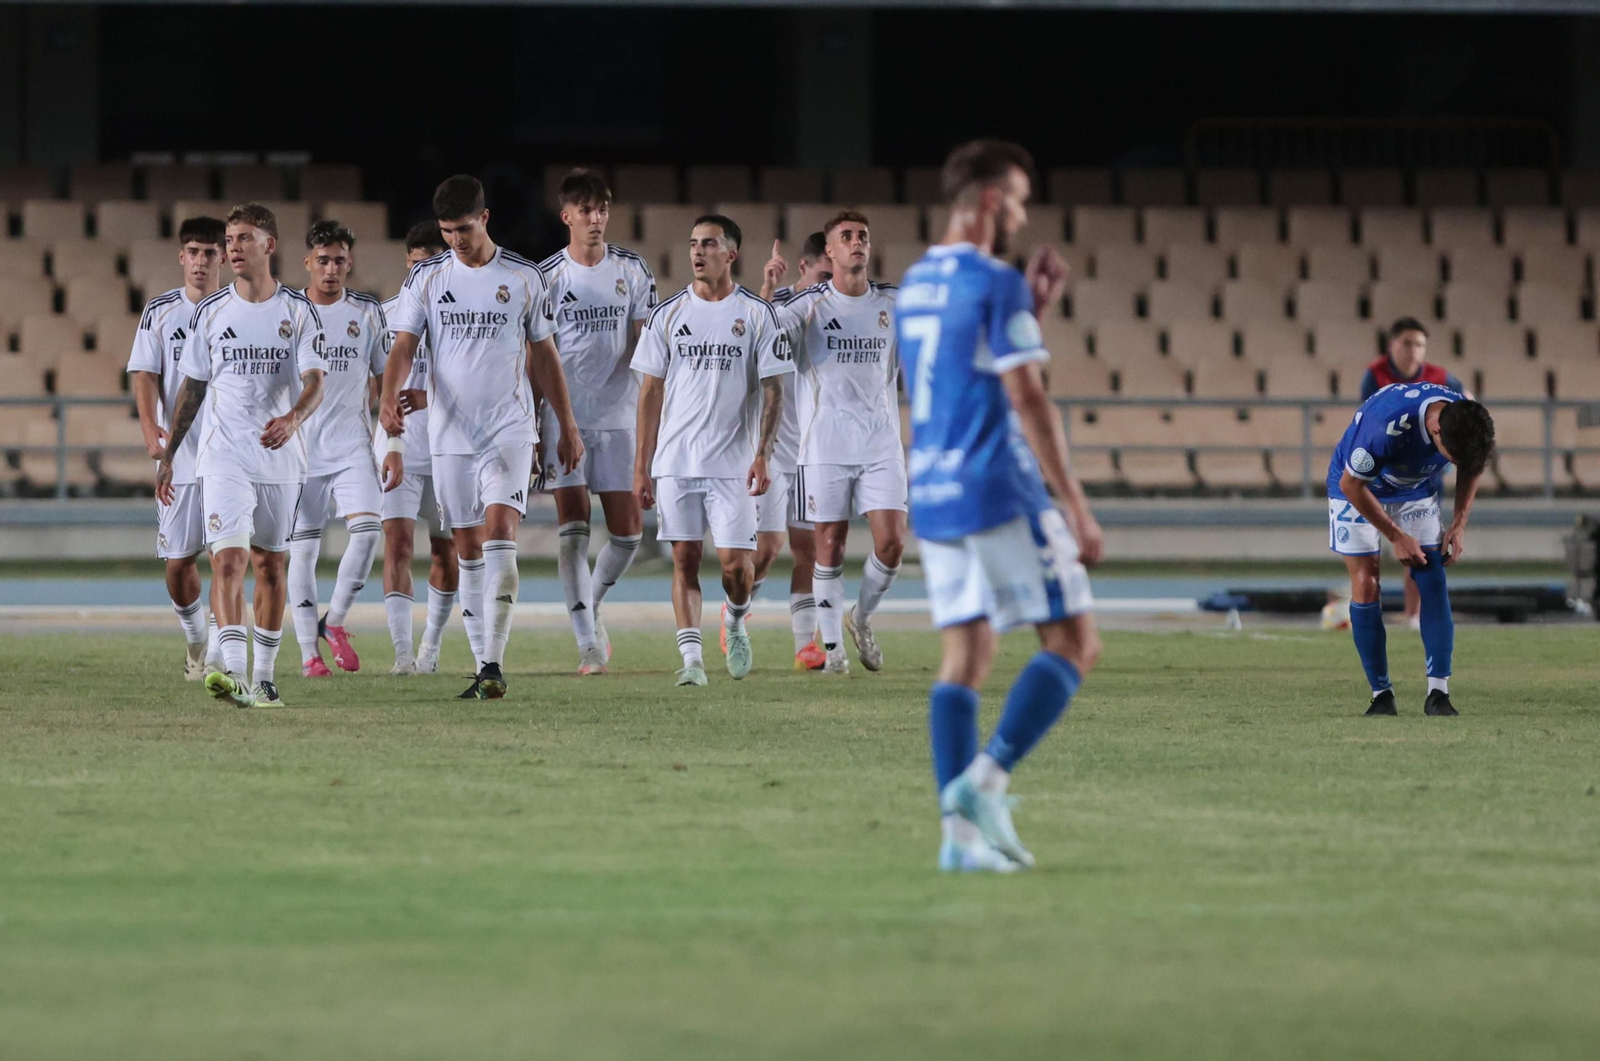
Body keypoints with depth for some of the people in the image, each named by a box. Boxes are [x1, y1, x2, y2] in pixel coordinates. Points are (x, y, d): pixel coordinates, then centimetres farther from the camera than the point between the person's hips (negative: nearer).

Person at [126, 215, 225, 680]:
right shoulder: (160, 311, 4)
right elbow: (145, 374, -2)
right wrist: (150, 427, -18)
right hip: (178, 454, 1)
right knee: (178, 562, 5)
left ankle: (218, 654, -11)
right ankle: (194, 638, 29)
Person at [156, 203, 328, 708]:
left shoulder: (299, 311, 0)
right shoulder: (210, 312, 4)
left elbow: (315, 382, -9)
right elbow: (192, 388, 13)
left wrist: (293, 418, -30)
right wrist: (167, 455, 13)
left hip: (280, 455, 1)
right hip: (223, 456, -1)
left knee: (269, 564, 9)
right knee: (228, 559, -17)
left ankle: (264, 676, 20)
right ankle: (232, 672, -29)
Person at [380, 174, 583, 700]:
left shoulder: (523, 277, 2)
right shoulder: (426, 277, 3)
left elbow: (544, 354, 10)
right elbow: (404, 346, -3)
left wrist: (567, 428, 12)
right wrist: (390, 398, -23)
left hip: (509, 429, -2)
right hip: (449, 433, 2)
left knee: (499, 532, -19)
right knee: (468, 548, 6)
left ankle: (495, 664, -23)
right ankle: (483, 667, 13)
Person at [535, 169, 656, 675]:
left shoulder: (632, 270, 6)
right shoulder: (546, 277, -1)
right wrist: (531, 427, -3)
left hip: (618, 417, 3)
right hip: (563, 418, -3)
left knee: (627, 532, 1)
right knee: (573, 528, -10)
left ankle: (590, 607, 26)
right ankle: (588, 643, -9)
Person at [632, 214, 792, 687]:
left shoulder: (757, 314, 1)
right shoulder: (668, 314, 7)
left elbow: (773, 391, 1)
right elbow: (651, 392, 9)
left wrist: (763, 454, -11)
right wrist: (641, 466, 5)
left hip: (733, 463, -2)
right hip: (675, 462, 2)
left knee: (734, 561, -6)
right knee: (684, 558, -2)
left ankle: (736, 623, 24)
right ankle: (691, 659, -1)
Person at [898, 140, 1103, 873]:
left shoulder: (915, 284, 15)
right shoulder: (996, 285, -11)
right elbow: (1027, 400, -15)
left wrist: (1033, 311, 21)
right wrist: (1076, 508, -13)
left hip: (932, 498, 8)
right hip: (1000, 492, -8)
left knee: (965, 657, 7)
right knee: (1074, 644, -2)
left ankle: (960, 830, -2)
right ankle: (985, 781, -17)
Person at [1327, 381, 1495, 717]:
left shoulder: (1468, 422, -25)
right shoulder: (1386, 425, -42)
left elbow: (1470, 468, 1)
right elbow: (1351, 485, -25)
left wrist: (1459, 524, -7)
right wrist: (1397, 537, -19)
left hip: (1417, 491, 4)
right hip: (1357, 489, -4)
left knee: (1433, 583, -10)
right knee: (1365, 585, -12)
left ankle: (1439, 693, -11)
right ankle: (1381, 695, -2)